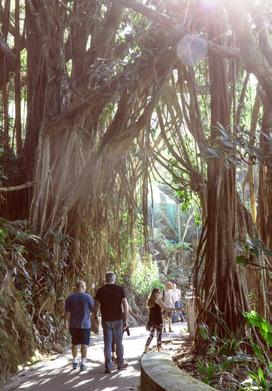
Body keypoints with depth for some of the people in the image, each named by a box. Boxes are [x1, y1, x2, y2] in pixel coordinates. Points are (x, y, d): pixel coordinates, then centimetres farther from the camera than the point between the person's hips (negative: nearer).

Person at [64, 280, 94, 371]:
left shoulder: (70, 298, -2)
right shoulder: (88, 297, -11)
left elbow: (67, 311, 1)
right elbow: (93, 309, -3)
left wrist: (66, 322, 11)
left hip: (73, 324, 3)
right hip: (85, 324, -3)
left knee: (75, 343, 17)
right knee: (84, 344, 3)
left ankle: (75, 361, 25)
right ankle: (83, 363, -1)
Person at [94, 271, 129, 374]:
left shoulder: (100, 290, -1)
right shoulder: (120, 289, -5)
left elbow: (96, 306, 1)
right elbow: (125, 305, -9)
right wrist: (125, 320, -4)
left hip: (106, 320, 1)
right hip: (118, 319, -1)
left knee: (107, 343, 6)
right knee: (119, 342, 13)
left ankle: (108, 366, 5)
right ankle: (120, 364, 23)